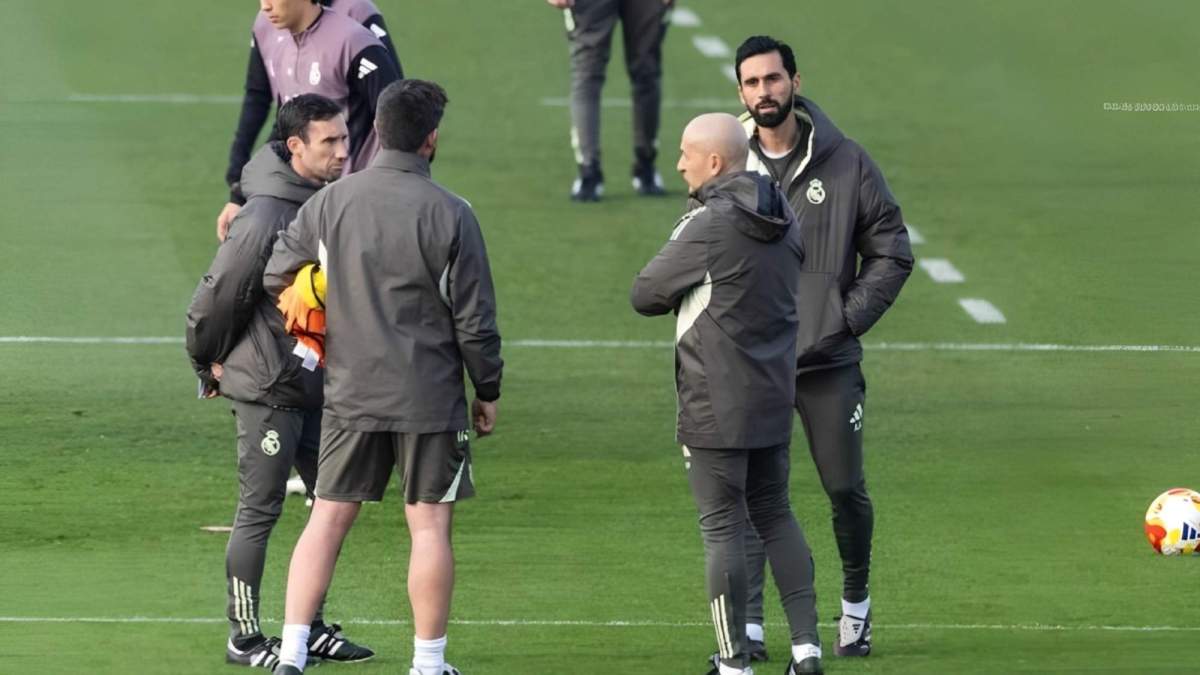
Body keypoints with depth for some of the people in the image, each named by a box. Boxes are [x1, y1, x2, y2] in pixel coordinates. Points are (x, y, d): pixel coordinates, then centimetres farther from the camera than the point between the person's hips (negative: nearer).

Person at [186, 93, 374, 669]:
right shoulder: (266, 217, -22)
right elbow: (214, 299, -15)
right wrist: (211, 364, -3)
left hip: (320, 381, 8)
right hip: (267, 389, -8)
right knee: (259, 512, 0)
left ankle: (310, 627, 23)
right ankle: (244, 638, 10)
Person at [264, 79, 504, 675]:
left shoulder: (330, 203, -1)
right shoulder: (449, 215, -11)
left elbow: (274, 277, 7)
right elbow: (475, 318, -7)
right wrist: (487, 391, 5)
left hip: (349, 395, 3)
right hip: (430, 397, -3)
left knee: (327, 520, 7)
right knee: (430, 526, 5)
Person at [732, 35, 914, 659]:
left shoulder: (846, 164, 0)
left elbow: (891, 252, 5)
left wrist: (849, 318, -5)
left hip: (830, 361, 0)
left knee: (846, 490, 7)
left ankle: (855, 604, 29)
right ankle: (748, 626, -1)